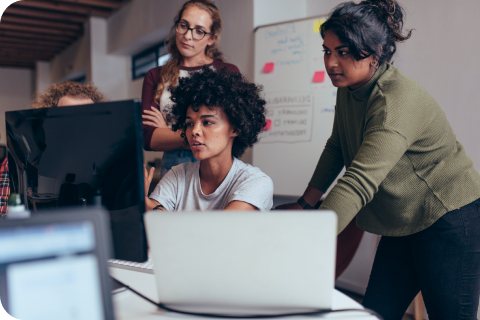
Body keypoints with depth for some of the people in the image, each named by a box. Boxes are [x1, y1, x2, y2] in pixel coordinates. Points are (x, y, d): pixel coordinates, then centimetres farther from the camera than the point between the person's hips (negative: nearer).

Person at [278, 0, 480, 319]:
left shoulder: (397, 101, -29)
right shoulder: (349, 89, 0)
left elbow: (359, 183, -39)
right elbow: (337, 148, 12)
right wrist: (306, 203, 5)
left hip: (450, 221, -8)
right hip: (403, 224, 8)